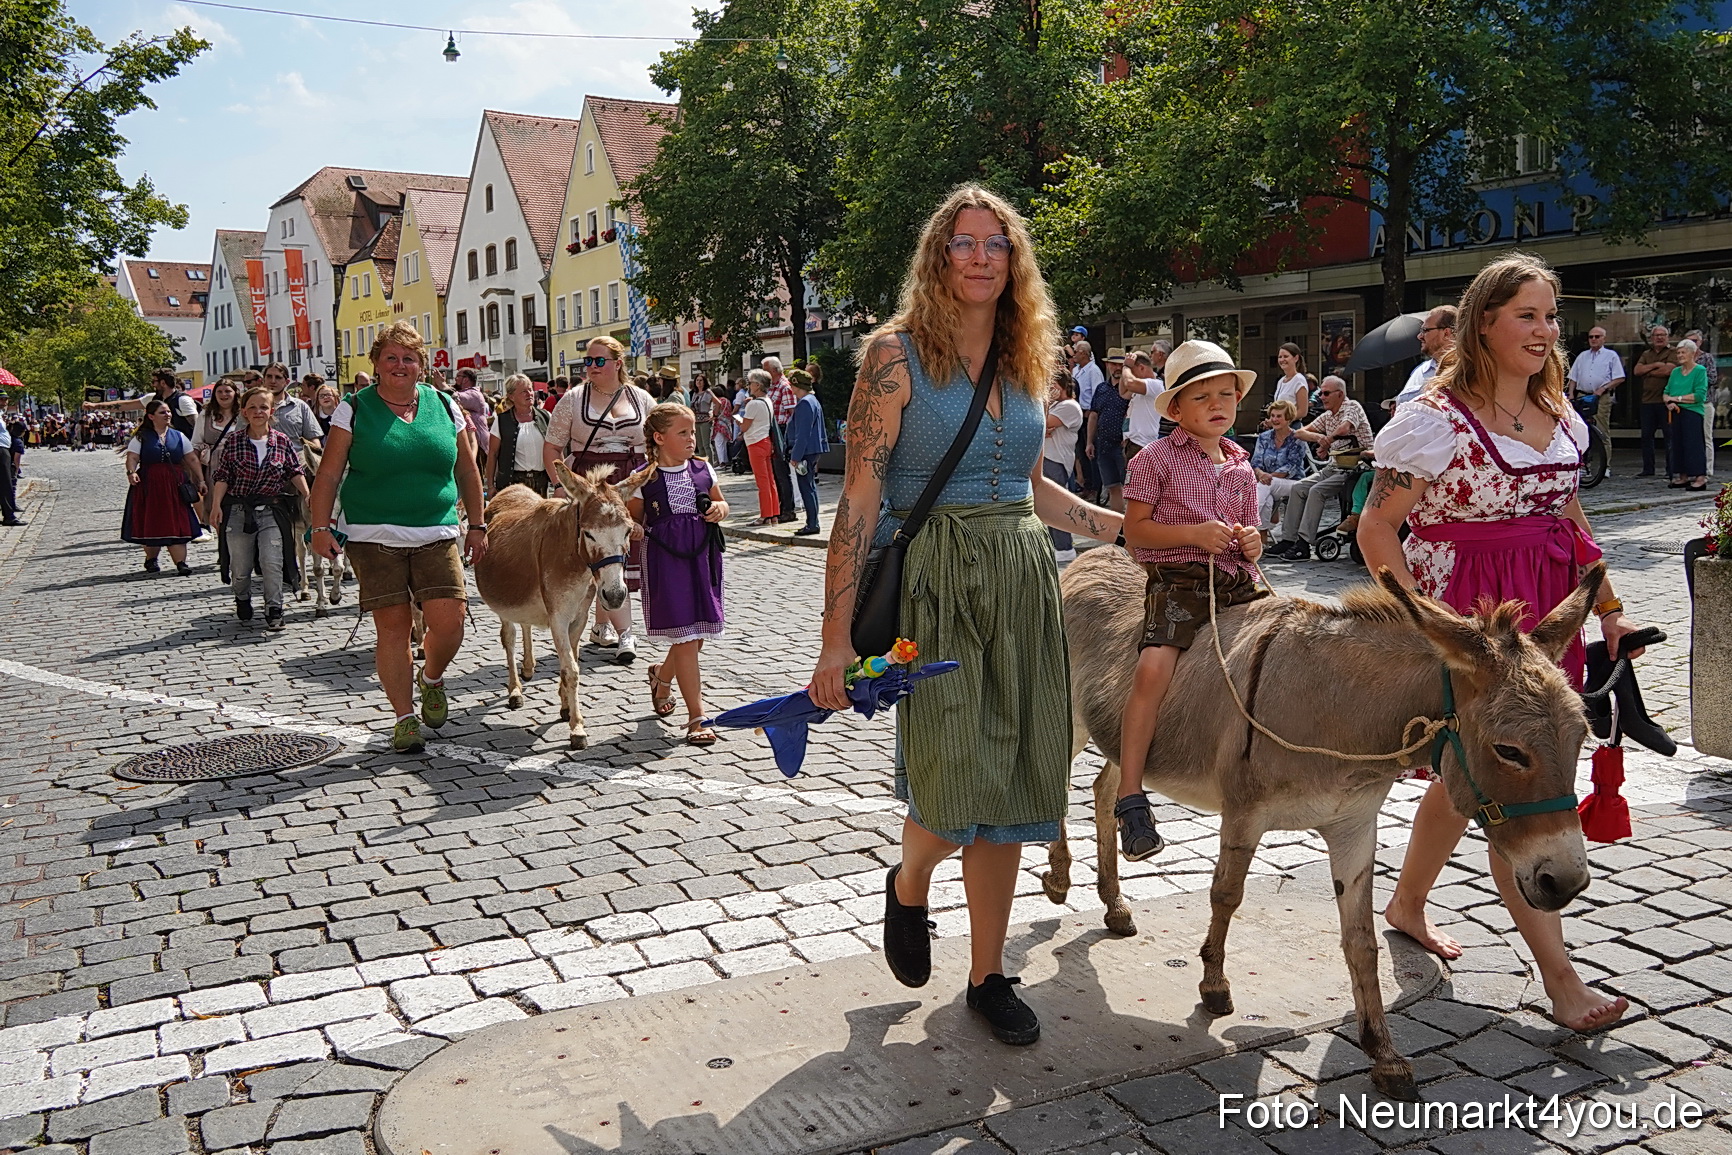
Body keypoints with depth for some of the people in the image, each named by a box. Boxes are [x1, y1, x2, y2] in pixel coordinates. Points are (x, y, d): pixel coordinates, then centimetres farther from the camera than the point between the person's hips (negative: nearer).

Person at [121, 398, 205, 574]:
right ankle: (151, 560, 20)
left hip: (175, 484, 1)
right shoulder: (141, 437, 4)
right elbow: (132, 458, -6)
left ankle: (180, 562, -9)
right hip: (149, 485, -1)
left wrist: (201, 480, 6)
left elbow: (192, 459, 12)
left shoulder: (179, 436, 11)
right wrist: (131, 472, -26)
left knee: (177, 524, -5)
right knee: (151, 524, 3)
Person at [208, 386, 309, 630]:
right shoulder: (232, 443, 1)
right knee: (240, 565, 7)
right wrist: (216, 504, -9)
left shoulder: (283, 441, 3)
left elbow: (296, 472, 6)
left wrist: (307, 495, -7)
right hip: (238, 510, 0)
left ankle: (274, 610, -1)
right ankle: (242, 599, 36)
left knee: (272, 561, -12)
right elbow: (222, 476, 0)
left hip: (272, 510, 0)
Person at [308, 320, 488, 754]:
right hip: (373, 538, -1)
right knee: (392, 626, -1)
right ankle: (405, 717, 12)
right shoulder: (355, 409, 2)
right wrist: (321, 526, -7)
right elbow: (328, 474, 1)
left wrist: (477, 525, 13)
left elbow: (467, 471, 15)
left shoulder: (444, 406, 9)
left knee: (449, 622, -7)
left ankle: (431, 678, 25)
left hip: (437, 536, 2)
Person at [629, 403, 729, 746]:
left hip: (702, 557, 5)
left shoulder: (703, 469, 6)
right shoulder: (643, 480, -5)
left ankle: (662, 676, 44)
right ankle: (697, 718, 0)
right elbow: (632, 521, 4)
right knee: (685, 638, -6)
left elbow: (720, 502, 20)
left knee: (696, 636, 11)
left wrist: (719, 509, -1)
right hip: (665, 560, -4)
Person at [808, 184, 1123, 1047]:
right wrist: (837, 637, -14)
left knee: (1010, 782, 7)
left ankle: (987, 976, 23)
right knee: (955, 786, -12)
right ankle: (907, 885, 25)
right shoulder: (897, 353, -6)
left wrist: (1133, 527, 22)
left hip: (1024, 580, 6)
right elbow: (859, 500, -10)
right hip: (936, 584, -5)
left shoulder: (1024, 360, 12)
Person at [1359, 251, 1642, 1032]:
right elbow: (1376, 531, -14)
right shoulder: (1440, 417, -13)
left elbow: (1570, 518, 19)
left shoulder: (1558, 414, 9)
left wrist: (1607, 606, 14)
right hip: (1467, 614, -7)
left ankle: (1407, 904, 38)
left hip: (1547, 610, 8)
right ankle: (1559, 976, 3)